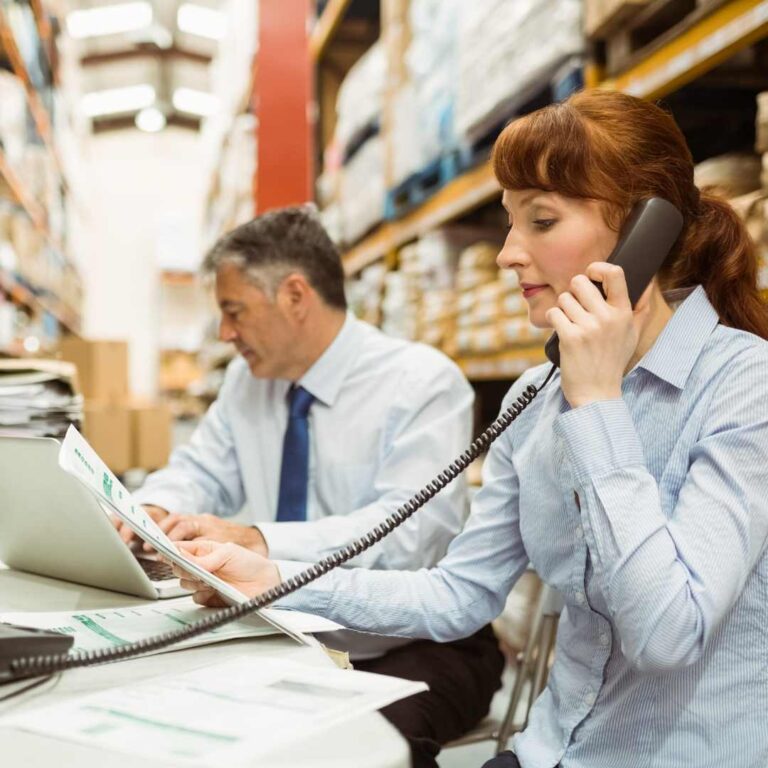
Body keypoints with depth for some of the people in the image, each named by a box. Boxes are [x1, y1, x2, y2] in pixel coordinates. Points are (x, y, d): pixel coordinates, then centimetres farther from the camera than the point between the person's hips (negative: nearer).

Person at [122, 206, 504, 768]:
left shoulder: (423, 383, -14)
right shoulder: (248, 378, 6)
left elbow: (410, 530, -25)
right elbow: (201, 471, 13)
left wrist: (256, 541, -35)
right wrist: (153, 513, -11)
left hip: (417, 648, -6)